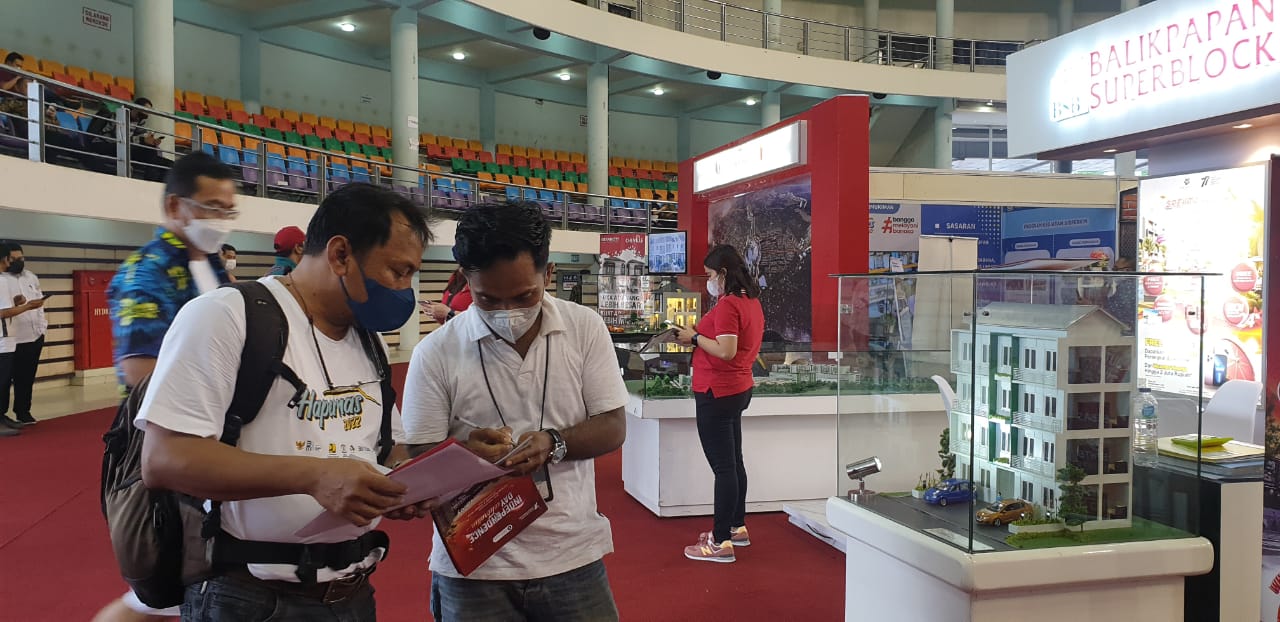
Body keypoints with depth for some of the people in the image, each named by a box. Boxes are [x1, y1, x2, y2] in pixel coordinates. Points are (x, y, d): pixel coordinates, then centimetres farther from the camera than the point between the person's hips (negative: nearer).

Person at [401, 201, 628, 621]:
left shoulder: (586, 329, -2)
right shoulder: (436, 352, -6)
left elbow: (613, 428, -1)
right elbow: (420, 460, -3)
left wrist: (553, 443, -20)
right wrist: (465, 453, -24)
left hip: (573, 556, 1)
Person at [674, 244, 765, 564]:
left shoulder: (727, 304, -18)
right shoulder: (751, 301, 12)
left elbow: (726, 351, -25)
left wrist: (695, 337, -13)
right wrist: (701, 336, 13)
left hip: (717, 393, -10)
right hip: (739, 388, 10)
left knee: (723, 467, -6)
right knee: (733, 462, 19)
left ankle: (721, 543, -1)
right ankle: (737, 527, 31)